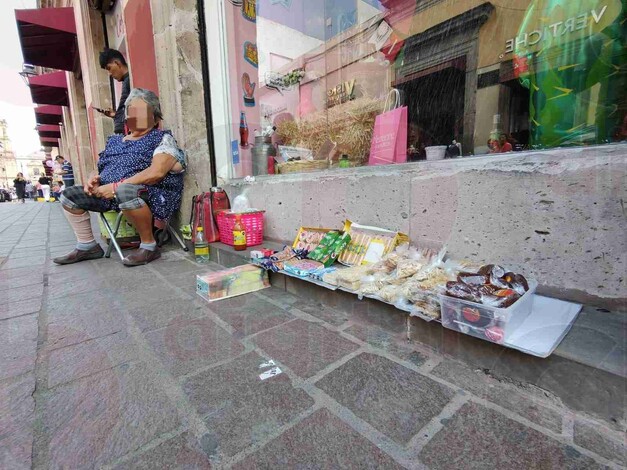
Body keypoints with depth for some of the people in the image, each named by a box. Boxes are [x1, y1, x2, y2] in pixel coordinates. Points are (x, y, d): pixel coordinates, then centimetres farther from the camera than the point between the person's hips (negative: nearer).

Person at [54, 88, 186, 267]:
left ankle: (149, 246, -23)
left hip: (151, 193, -8)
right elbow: (102, 168, 24)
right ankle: (87, 246, 13)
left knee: (124, 191, -39)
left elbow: (156, 172, -19)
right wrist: (93, 178, -2)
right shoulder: (115, 140, 21)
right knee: (69, 196, 7)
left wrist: (117, 186, -21)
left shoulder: (162, 138, -3)